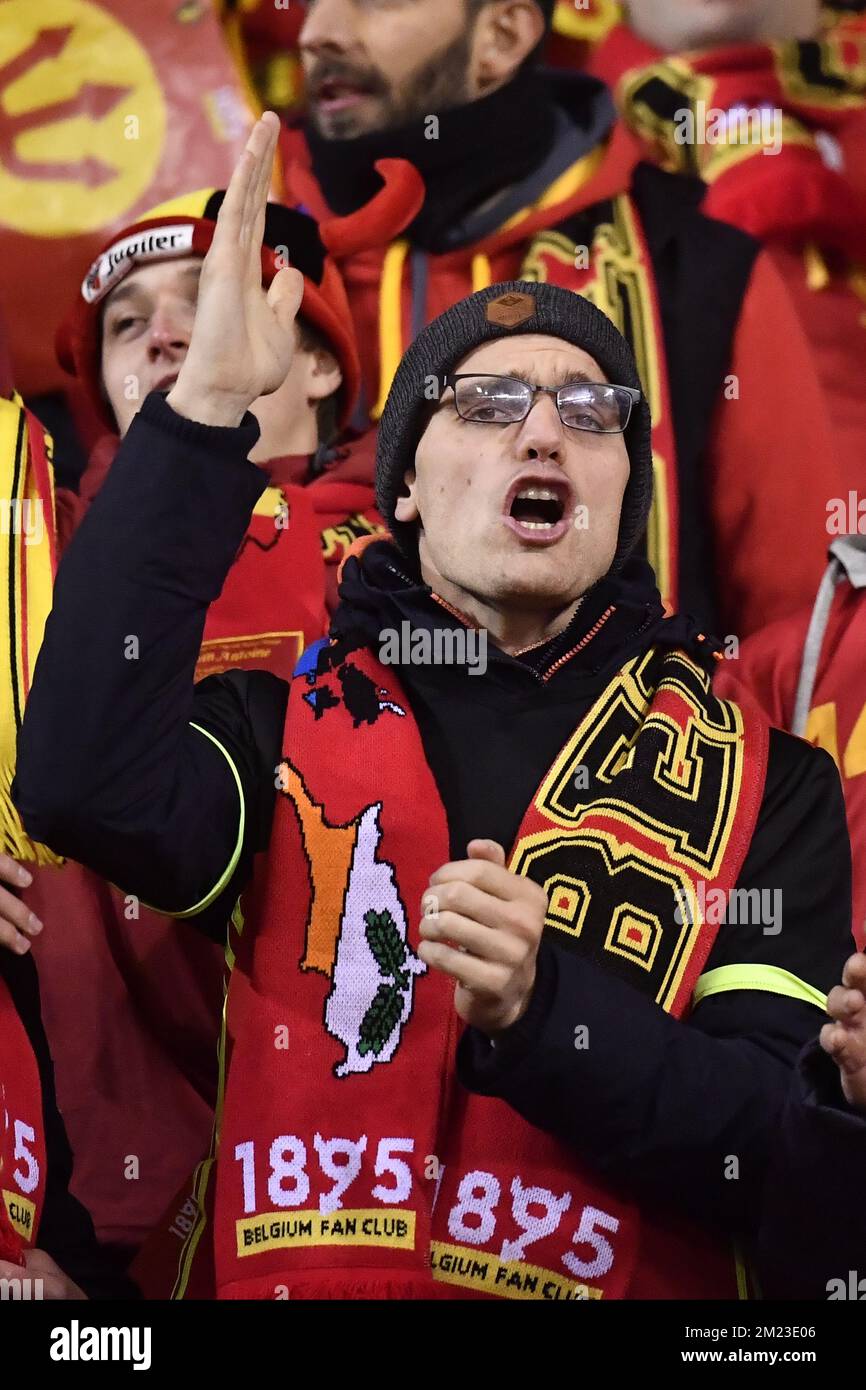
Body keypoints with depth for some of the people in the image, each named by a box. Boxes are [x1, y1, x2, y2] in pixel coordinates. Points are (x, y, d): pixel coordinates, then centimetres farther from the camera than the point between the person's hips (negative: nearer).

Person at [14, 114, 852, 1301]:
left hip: (631, 1281, 0)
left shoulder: (767, 786, 7)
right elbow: (90, 791, -11)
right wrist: (209, 407, -10)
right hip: (293, 1275, 1)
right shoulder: (284, 727, 9)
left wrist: (537, 1012, -16)